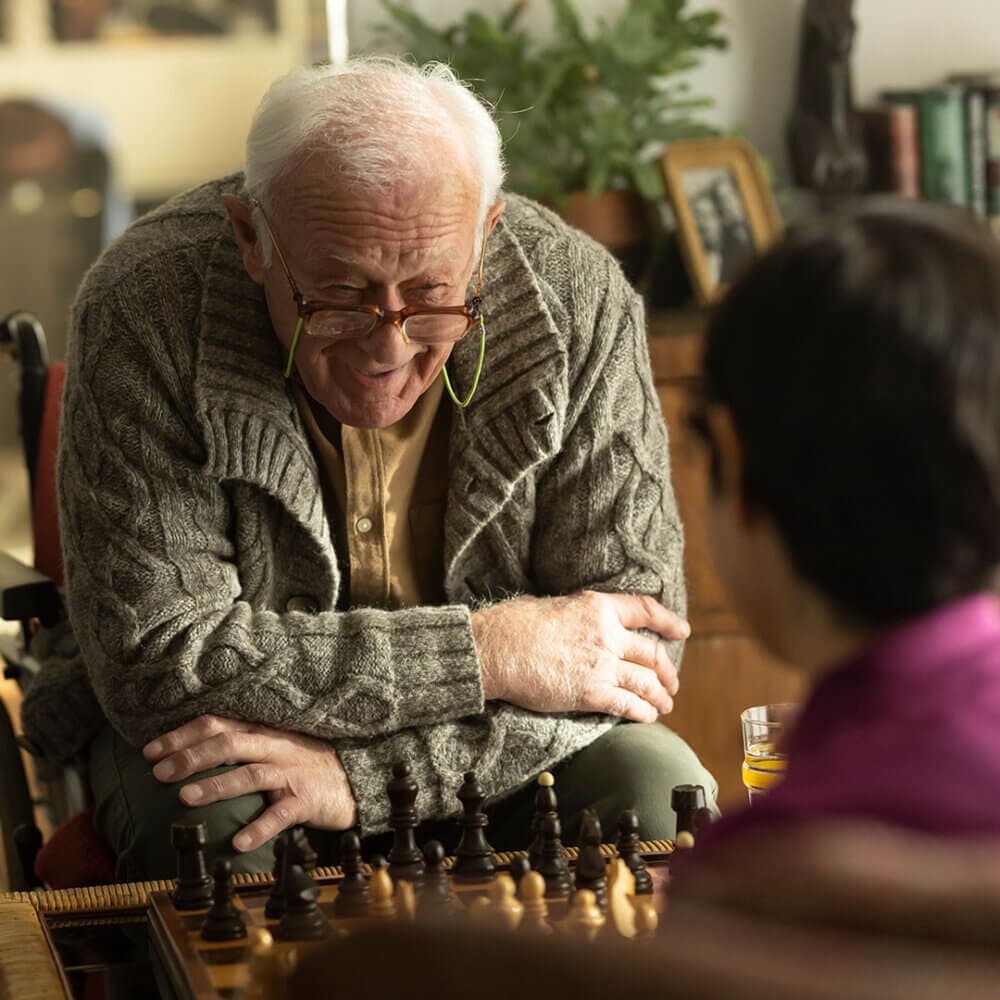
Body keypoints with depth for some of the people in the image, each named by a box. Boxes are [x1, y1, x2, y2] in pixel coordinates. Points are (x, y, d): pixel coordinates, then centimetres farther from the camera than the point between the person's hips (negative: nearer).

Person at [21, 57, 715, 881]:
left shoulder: (578, 298, -18)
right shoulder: (147, 310, -24)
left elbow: (639, 626, -18)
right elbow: (156, 659, -27)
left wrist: (364, 771, -31)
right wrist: (487, 653, -28)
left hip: (487, 756, 3)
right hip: (207, 735, -3)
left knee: (660, 793, -23)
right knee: (209, 822, -34)